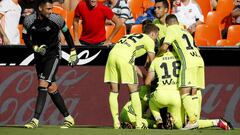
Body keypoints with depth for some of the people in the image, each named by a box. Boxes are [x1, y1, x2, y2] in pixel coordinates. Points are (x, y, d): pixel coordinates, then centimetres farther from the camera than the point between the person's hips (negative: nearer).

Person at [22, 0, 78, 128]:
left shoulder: (56, 19, -12)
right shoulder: (29, 20, -8)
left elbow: (66, 33, 3)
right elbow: (25, 37, 5)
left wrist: (73, 53, 6)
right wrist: (35, 48, -13)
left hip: (53, 55, -4)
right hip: (39, 55, 4)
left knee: (43, 85, -17)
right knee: (51, 89, 7)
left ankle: (35, 120, -19)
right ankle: (68, 118, 19)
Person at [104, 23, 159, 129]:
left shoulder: (132, 35, 35)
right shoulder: (149, 40, 16)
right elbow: (152, 61, 16)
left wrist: (135, 67, 28)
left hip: (112, 54, 6)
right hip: (124, 58, -6)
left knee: (114, 91, 12)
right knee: (133, 91, 2)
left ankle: (116, 124, 11)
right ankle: (139, 124, 1)